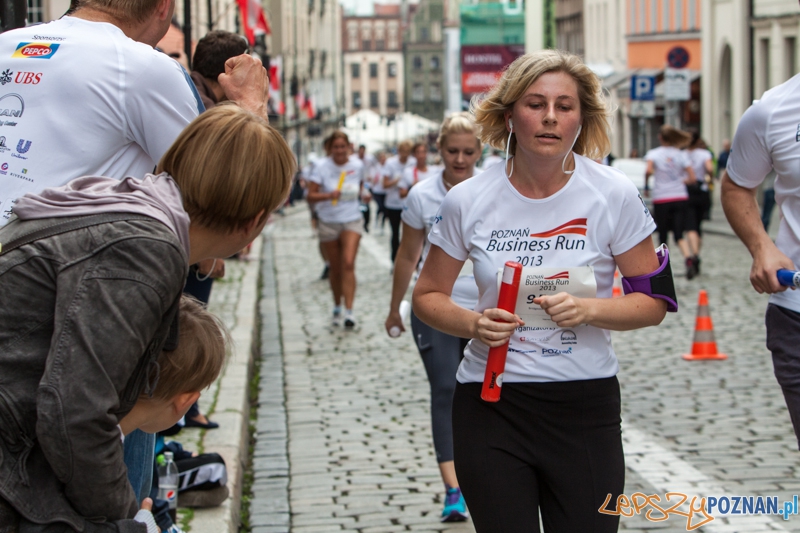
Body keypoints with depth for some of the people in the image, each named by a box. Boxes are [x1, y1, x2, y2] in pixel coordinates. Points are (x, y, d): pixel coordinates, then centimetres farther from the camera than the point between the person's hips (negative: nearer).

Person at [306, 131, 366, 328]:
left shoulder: (357, 166, 1)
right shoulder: (323, 168, -7)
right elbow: (310, 195, -11)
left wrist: (360, 194, 1)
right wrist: (328, 195, -26)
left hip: (352, 221, 0)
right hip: (328, 222, 0)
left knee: (348, 264, -18)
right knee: (335, 269, 8)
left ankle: (349, 310, -21)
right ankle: (337, 308, 28)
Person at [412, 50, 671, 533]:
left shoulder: (615, 195, -6)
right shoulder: (468, 201, -4)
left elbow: (653, 302, 0)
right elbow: (428, 295, 8)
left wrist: (587, 309, -19)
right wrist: (473, 324, -13)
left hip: (585, 403, 0)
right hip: (490, 402, 0)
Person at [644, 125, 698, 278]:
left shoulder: (653, 153, 0)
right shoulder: (681, 155, 6)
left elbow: (649, 170, -20)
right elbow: (692, 178, 1)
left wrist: (646, 185, -5)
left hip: (661, 199, -2)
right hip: (680, 198, 2)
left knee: (663, 235, 10)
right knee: (679, 234, -3)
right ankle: (689, 258, -28)